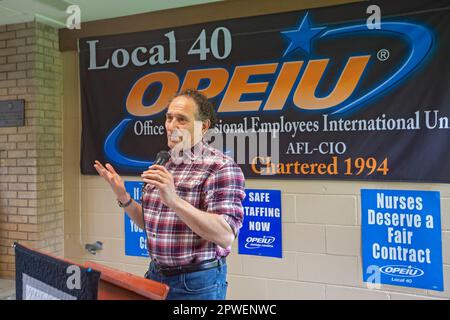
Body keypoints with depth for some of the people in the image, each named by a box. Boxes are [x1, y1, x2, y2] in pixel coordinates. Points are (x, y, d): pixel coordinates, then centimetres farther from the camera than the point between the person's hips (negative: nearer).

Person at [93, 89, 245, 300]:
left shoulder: (221, 167, -16)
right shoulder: (162, 165, 7)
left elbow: (226, 236, -24)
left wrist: (174, 200, -32)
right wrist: (123, 197, -2)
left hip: (197, 283, -6)